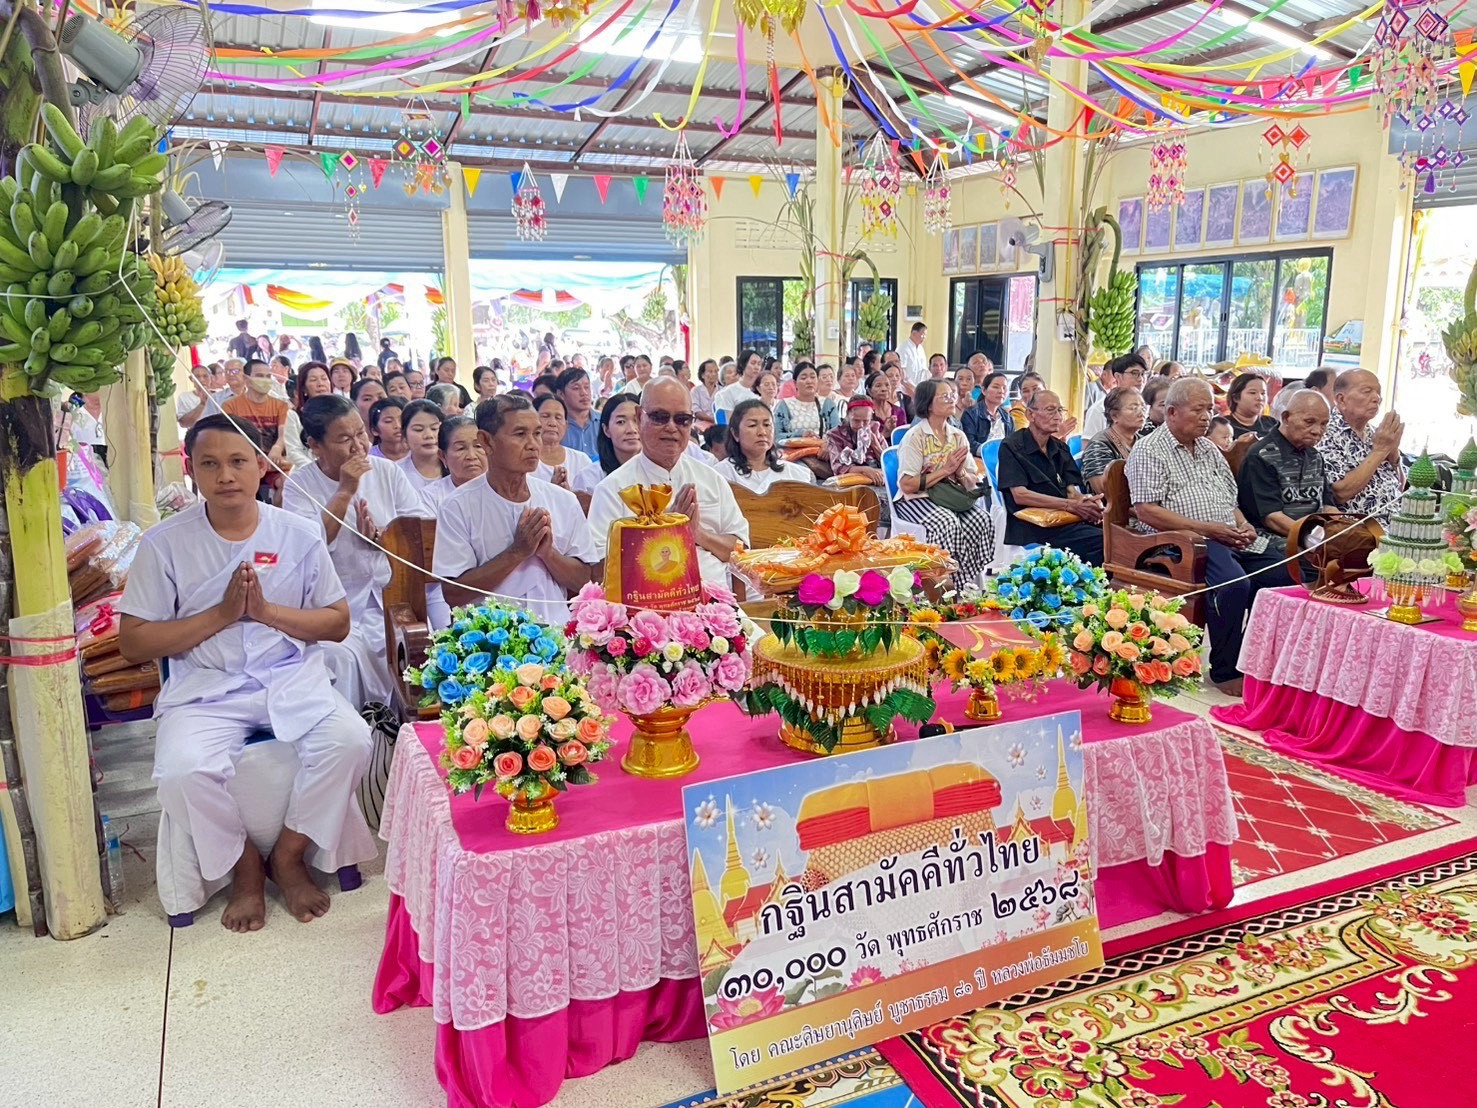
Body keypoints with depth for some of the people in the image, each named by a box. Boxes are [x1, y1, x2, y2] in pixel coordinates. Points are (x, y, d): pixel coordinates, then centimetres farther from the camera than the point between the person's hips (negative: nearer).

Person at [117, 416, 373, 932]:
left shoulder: (298, 536, 2)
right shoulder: (164, 543, -2)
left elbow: (338, 623, 4)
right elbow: (133, 642, -2)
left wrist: (267, 610, -13)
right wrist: (221, 613, -14)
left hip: (293, 677, 1)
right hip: (205, 688, -1)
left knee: (350, 740, -25)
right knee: (182, 771, -29)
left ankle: (289, 855, 1)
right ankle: (244, 866, 2)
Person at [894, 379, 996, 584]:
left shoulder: (958, 436, 10)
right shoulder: (915, 437, -8)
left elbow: (972, 484, 11)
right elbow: (907, 485, -16)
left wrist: (960, 472, -12)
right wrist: (945, 470, -15)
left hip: (950, 498, 5)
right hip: (916, 500, -5)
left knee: (982, 519, -23)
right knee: (948, 523, -34)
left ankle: (970, 580, -13)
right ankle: (952, 583, -21)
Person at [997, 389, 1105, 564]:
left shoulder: (1060, 448, 20)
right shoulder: (1012, 446, 0)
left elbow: (1071, 490, 11)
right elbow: (1020, 495, -10)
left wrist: (1084, 501, -15)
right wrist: (1070, 505, -16)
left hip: (1064, 521, 7)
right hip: (1031, 527, -7)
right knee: (1102, 542, -28)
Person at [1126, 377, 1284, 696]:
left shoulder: (1209, 450, 23)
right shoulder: (1150, 451, -3)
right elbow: (1146, 511, -14)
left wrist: (1243, 525, 3)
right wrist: (1207, 529, -16)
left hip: (1230, 539, 8)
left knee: (1285, 574, -10)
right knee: (1234, 583, -33)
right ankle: (1226, 671, -18)